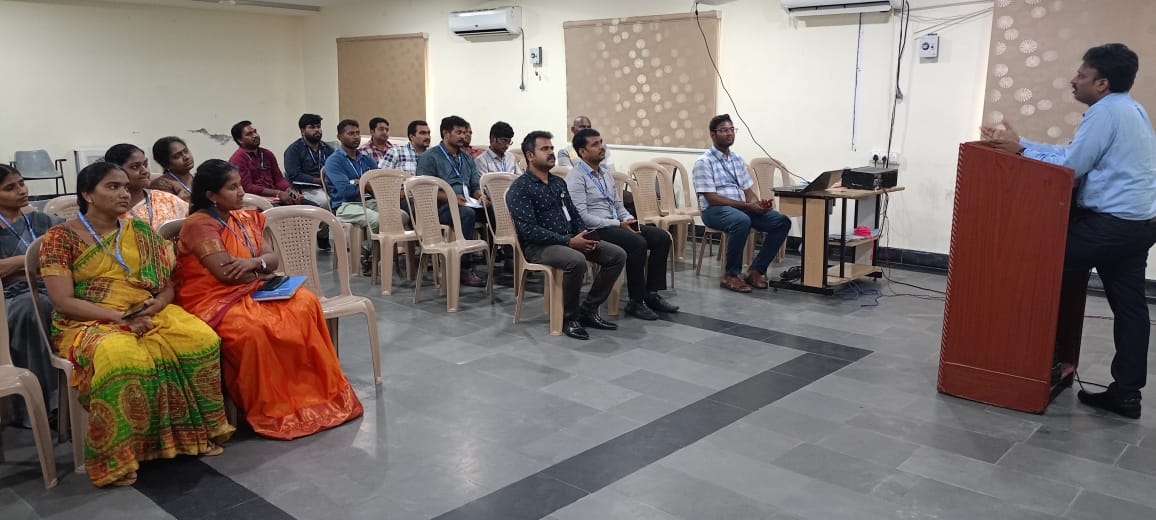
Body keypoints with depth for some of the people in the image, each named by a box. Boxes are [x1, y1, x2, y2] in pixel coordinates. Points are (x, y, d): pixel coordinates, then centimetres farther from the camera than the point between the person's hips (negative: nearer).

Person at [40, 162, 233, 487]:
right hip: (90, 323, -4)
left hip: (149, 314, 4)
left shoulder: (141, 232, 11)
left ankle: (193, 430, -11)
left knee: (203, 339, -25)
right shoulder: (61, 238, -3)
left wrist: (155, 306, -11)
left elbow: (168, 286, 12)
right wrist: (120, 317, -21)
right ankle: (117, 457, -25)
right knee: (122, 356, -39)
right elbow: (63, 301, -11)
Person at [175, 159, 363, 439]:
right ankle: (270, 409, -17)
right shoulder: (199, 224, -11)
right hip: (212, 300, -7)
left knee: (304, 303, -15)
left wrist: (254, 262, -16)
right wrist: (261, 272, -3)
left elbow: (272, 258, 8)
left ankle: (315, 391, -9)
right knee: (251, 330, -36)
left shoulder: (244, 219, 13)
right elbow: (226, 272, -20)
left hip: (249, 291, 7)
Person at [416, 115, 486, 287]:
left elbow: (476, 185, 20)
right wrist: (451, 197, -22)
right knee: (467, 214, -38)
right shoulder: (429, 158, 2)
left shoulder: (467, 158, 23)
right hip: (439, 208, -6)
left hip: (467, 204, 6)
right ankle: (465, 268, -35)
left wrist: (479, 194, -5)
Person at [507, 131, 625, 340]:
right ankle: (569, 317, -14)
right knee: (576, 261, -37)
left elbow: (575, 215, 19)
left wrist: (583, 236, -4)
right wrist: (569, 242, -22)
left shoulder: (559, 182, 17)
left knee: (617, 255, -8)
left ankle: (588, 310, 1)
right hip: (538, 245, -8)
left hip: (570, 239, 8)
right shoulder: (519, 188, -8)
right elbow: (529, 230, -18)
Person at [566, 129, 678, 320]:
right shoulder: (576, 178, -10)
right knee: (638, 243, -30)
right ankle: (635, 302, -18)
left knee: (662, 237, -6)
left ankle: (652, 294, -3)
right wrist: (619, 225, -19)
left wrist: (629, 220, -1)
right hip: (594, 231, -9)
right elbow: (582, 216, -18)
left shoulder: (607, 174, 17)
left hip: (616, 224, 9)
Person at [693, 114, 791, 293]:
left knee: (782, 222, -12)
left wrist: (758, 203, -10)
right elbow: (711, 198, -14)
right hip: (715, 210, -7)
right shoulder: (704, 162, -6)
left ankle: (756, 270, -7)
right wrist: (746, 205, -20)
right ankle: (731, 275, -23)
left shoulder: (738, 159, 16)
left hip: (742, 208, 7)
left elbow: (748, 190, 15)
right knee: (742, 221, -39)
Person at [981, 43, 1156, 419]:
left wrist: (1019, 148, -9)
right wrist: (1021, 144, 9)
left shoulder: (1105, 112, -13)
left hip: (1110, 224, -9)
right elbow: (1073, 154, 14)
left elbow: (1068, 168, -16)